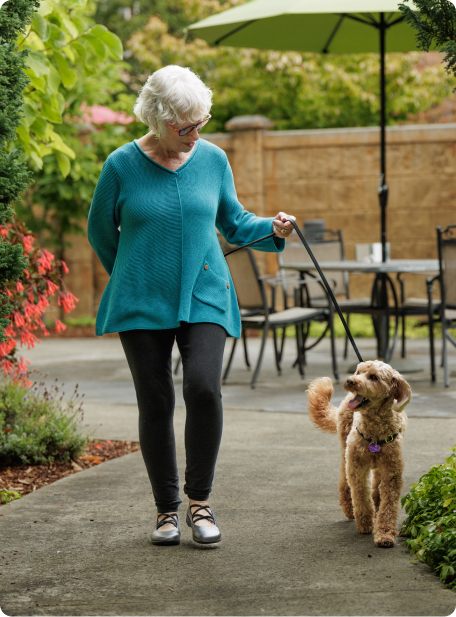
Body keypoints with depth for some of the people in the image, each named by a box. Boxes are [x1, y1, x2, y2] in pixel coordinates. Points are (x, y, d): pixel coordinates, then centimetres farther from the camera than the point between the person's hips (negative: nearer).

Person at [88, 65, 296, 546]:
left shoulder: (213, 159, 3)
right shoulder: (122, 165, -5)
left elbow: (233, 222, 15)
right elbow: (100, 231, 10)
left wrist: (272, 229, -3)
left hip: (204, 298, 1)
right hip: (142, 305, -1)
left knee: (204, 389, -17)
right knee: (155, 404, 0)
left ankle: (200, 501, -1)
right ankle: (166, 510, 16)